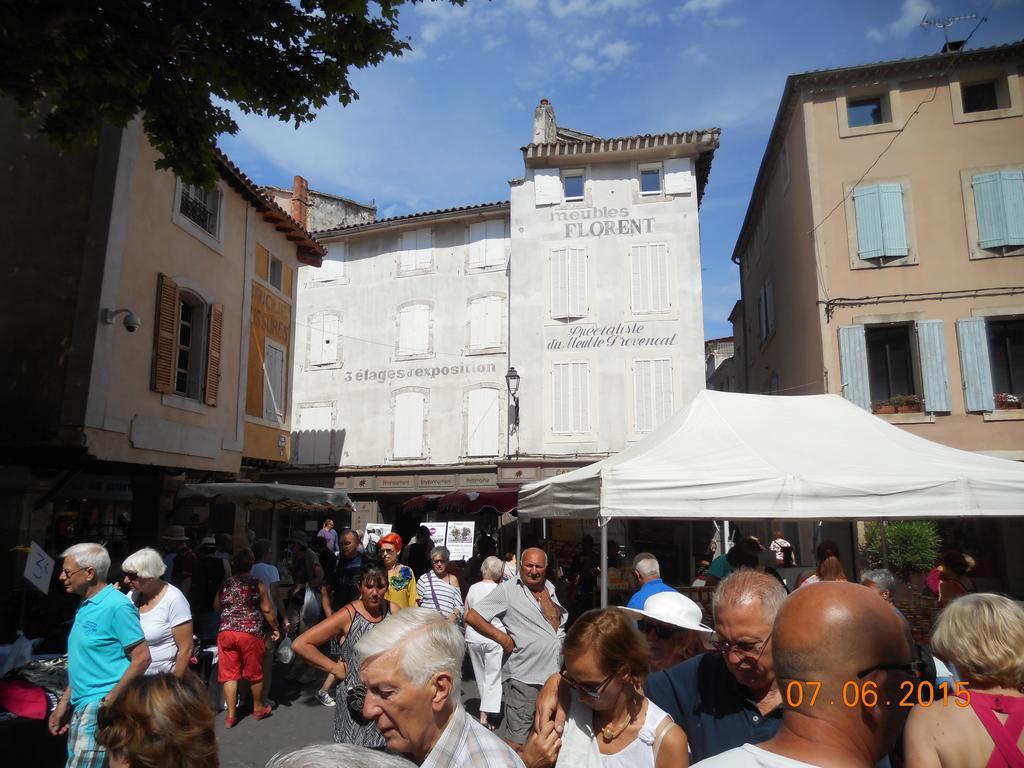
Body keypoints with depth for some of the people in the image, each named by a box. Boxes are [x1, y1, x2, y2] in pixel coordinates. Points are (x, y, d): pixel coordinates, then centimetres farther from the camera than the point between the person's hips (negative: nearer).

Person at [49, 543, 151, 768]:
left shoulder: (116, 606, -17)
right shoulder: (86, 606, 11)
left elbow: (142, 658, -18)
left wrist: (109, 701, -18)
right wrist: (64, 703, 17)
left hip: (101, 708, -9)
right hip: (81, 706, 9)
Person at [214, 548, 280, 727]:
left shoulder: (225, 584, 5)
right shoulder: (257, 584, -3)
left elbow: (216, 607, 15)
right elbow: (267, 610, -4)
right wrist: (275, 628, 8)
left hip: (225, 633, 3)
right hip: (250, 633, -2)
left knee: (229, 674, 9)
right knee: (255, 673, 12)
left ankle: (231, 715, 11)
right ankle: (258, 709, 27)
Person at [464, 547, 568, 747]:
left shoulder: (549, 588, 8)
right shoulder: (508, 590, -10)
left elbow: (559, 624, 13)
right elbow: (471, 616, -11)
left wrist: (544, 598, -1)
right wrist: (503, 638, -13)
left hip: (555, 675, 6)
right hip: (525, 678, -6)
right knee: (517, 740, 2)